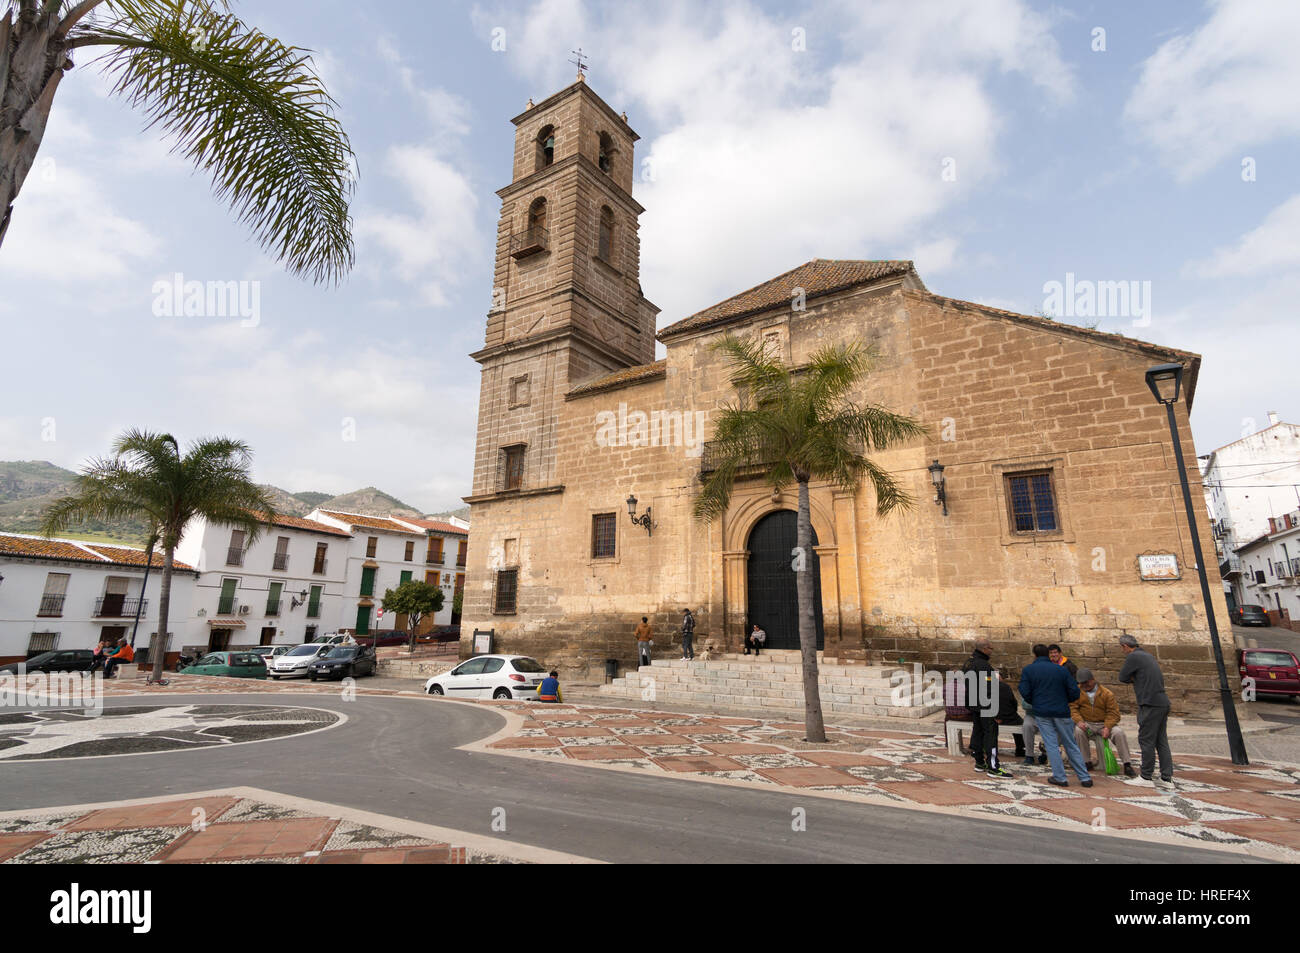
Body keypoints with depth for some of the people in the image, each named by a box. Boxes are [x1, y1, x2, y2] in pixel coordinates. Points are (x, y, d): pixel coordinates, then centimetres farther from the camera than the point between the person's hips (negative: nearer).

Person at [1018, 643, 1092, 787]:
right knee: (1070, 744, 13)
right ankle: (1085, 777, 16)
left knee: (1051, 744, 4)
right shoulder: (1062, 669, 2)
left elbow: (1024, 692, -8)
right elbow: (1074, 692, 0)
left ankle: (1060, 778, 4)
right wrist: (1064, 702, 18)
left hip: (1041, 713, -2)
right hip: (1061, 712, 2)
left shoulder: (1028, 670, -2)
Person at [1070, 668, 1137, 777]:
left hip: (1104, 724, 1)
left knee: (1119, 732, -28)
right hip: (1086, 724, 0)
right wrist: (1079, 721, -24)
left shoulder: (1107, 693, -3)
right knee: (1078, 731, -32)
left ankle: (1127, 765, -12)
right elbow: (1072, 707, -5)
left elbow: (1113, 713, -5)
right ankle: (1087, 762, -15)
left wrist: (1107, 727, -20)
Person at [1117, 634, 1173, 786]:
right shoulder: (1149, 655, 17)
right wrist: (1135, 679, 8)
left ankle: (1146, 777, 5)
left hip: (1151, 704, -9)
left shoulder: (1133, 656, -10)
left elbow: (1122, 677, -3)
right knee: (1161, 741, 11)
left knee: (1146, 740, -1)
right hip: (1163, 703, 9)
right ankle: (1167, 777, 12)